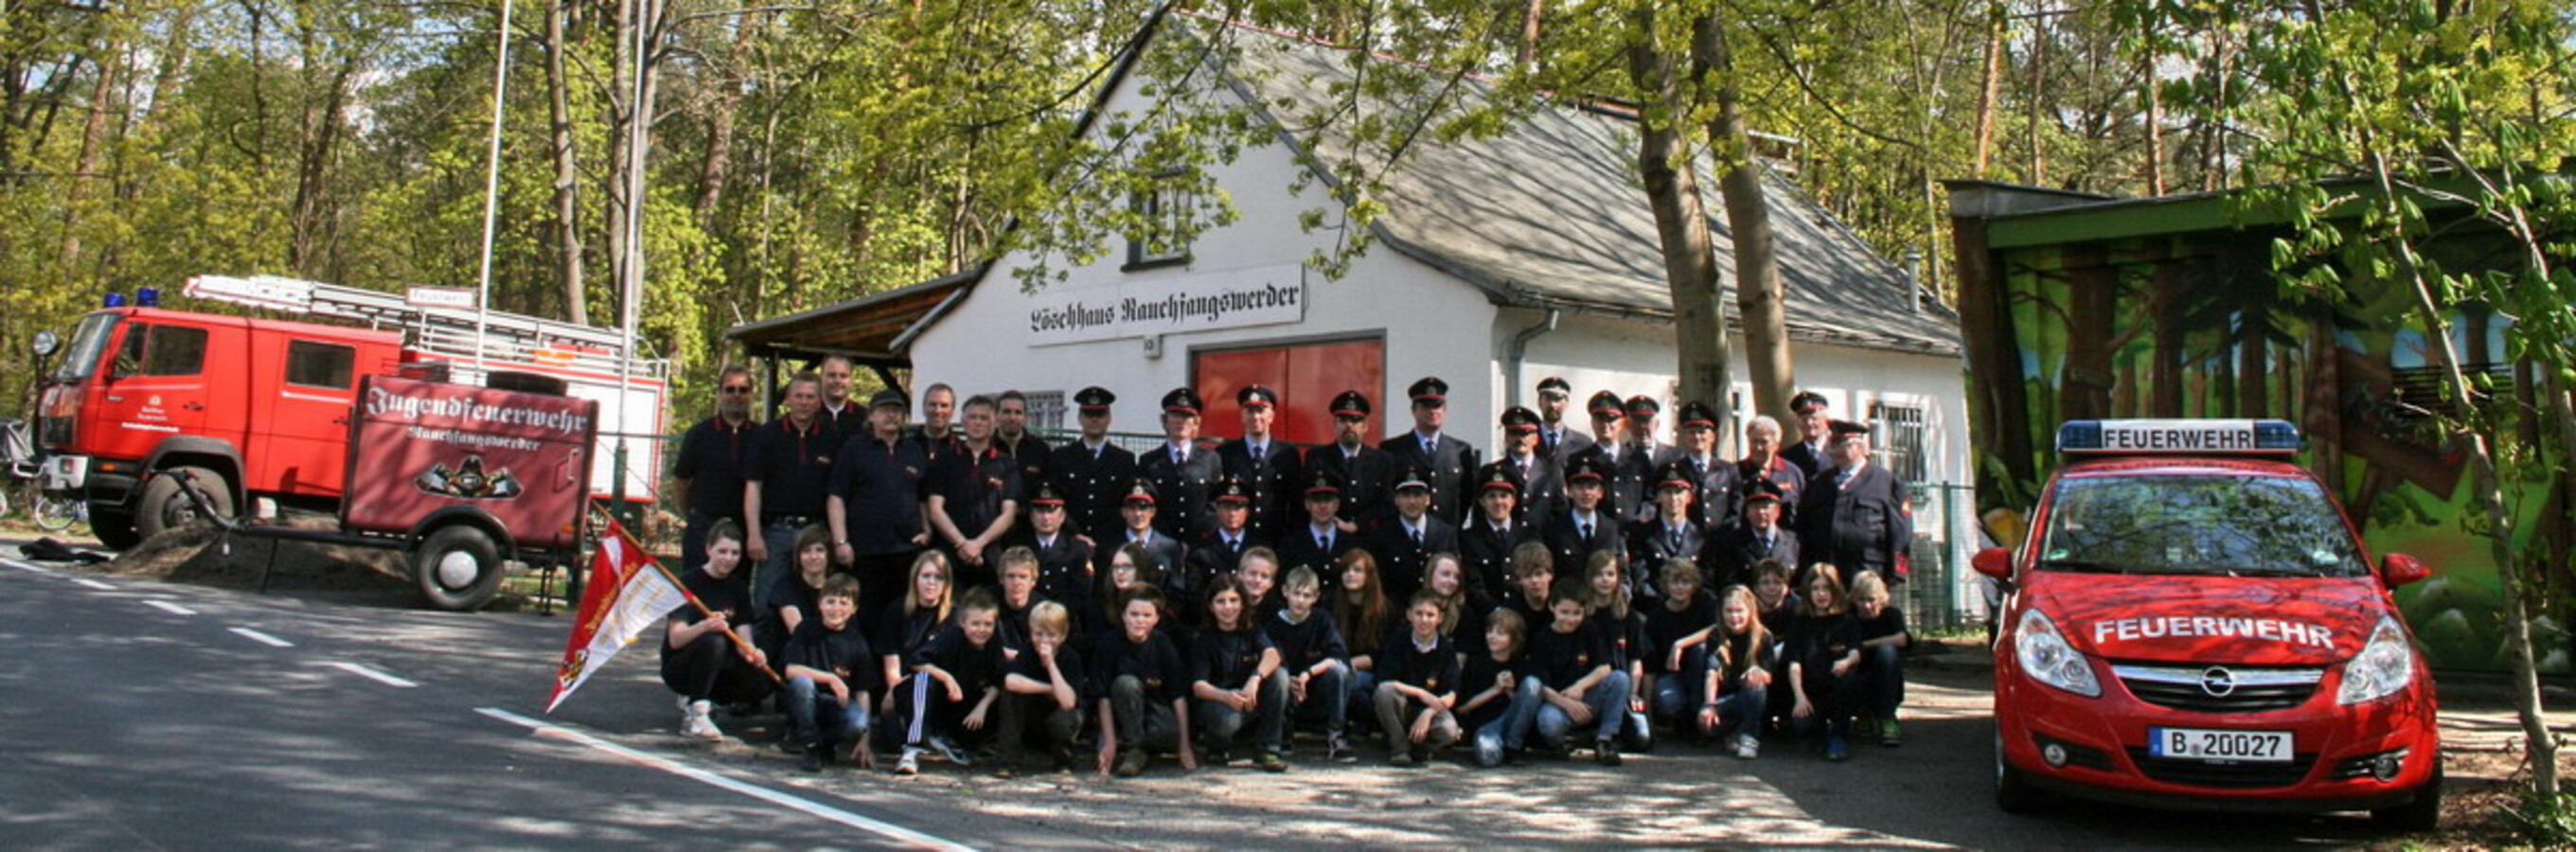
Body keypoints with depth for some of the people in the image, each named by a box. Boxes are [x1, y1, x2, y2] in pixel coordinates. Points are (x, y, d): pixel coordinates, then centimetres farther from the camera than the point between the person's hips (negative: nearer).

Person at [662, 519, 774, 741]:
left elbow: (742, 638, -5)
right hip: (679, 668, -6)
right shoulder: (690, 583, -13)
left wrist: (751, 652, -29)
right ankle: (694, 714, -25)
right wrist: (704, 626, -43)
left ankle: (699, 699, 4)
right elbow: (675, 639, -23)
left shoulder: (739, 588, 3)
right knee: (712, 642, -35)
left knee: (762, 682, -20)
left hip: (719, 668, 6)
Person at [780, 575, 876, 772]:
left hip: (839, 705, 1)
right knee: (802, 681, -33)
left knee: (857, 723, -32)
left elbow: (862, 692, 0)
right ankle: (810, 747, -15)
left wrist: (863, 741, -6)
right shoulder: (806, 630, -4)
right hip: (808, 704, -1)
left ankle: (826, 743, 4)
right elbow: (791, 670, -14)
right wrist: (831, 678, -20)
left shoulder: (857, 643, 0)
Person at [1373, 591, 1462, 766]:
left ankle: (1417, 750, 3)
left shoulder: (1447, 648, -5)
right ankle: (1399, 748, -14)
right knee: (1384, 691, -32)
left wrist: (1428, 714, -27)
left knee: (1450, 731, -32)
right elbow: (1384, 682, -15)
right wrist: (1420, 693, -23)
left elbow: (1450, 695, -10)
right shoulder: (1398, 644, -6)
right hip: (1401, 710, 0)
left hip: (1431, 710, 0)